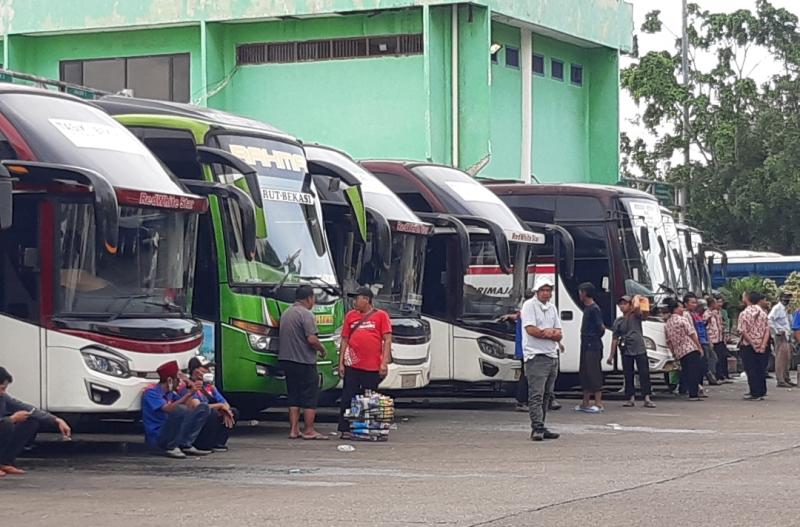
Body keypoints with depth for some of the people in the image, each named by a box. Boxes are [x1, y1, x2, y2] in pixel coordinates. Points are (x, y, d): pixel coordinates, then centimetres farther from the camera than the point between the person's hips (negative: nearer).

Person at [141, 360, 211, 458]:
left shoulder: (170, 393, 14)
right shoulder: (151, 392, -13)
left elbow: (188, 407, 6)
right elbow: (168, 409, -28)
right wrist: (189, 394, -28)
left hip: (172, 434, 8)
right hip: (156, 438, -8)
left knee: (203, 408, 3)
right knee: (180, 410, -33)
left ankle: (186, 446, -6)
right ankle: (171, 448, -18)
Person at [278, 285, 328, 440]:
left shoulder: (286, 313, 13)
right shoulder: (306, 314, -14)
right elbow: (312, 339, -22)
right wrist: (322, 349, -2)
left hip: (286, 360, 8)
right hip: (304, 361, -8)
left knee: (293, 397, 11)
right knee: (310, 398, 0)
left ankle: (294, 429, 10)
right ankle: (309, 430, 0)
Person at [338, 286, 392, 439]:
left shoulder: (381, 315, 1)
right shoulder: (351, 315, 9)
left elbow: (387, 340, -2)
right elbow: (344, 340, 12)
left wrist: (384, 362, -10)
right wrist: (341, 363, 6)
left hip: (373, 367, -2)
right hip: (352, 366, 2)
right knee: (348, 398, 0)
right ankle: (345, 430, 4)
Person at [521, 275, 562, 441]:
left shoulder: (552, 308, 17)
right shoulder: (529, 305, -4)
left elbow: (559, 335, 10)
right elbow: (531, 330, -16)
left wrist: (546, 332, -12)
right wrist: (551, 333, -5)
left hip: (552, 356, 8)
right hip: (536, 357, -8)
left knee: (547, 394, 9)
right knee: (536, 394, -12)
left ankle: (540, 427, 13)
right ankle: (537, 428, -17)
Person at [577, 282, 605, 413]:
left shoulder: (594, 309, -14)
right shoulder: (586, 308, 15)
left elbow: (601, 327, -17)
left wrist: (596, 338, -4)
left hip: (593, 346, -10)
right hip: (586, 346, 10)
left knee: (594, 374, -9)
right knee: (584, 374, 13)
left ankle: (598, 404, -7)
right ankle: (586, 403, 19)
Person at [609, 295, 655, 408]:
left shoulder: (636, 316, 4)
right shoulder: (618, 321, 10)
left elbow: (636, 307, -20)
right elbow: (615, 339, 11)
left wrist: (636, 298, 1)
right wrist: (611, 355, 8)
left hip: (640, 349, -3)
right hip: (626, 351, 3)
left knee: (644, 374, -6)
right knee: (628, 375, 4)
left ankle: (647, 399, -7)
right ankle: (631, 398, 11)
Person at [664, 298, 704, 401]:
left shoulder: (667, 324, 13)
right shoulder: (682, 319, -7)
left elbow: (668, 341, 15)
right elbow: (692, 334, -10)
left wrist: (674, 354, 21)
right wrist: (699, 347, -6)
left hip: (679, 352, 7)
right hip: (691, 349, -7)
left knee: (686, 372, 10)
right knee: (695, 371, -7)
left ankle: (692, 393, 9)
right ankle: (694, 394, -13)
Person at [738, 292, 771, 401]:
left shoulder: (744, 314, -5)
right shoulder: (763, 313, 3)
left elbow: (743, 331, -13)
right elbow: (767, 331, -5)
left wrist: (753, 344, -12)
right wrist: (762, 345, -10)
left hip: (748, 346, -3)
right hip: (762, 346, 3)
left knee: (751, 370, 1)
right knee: (761, 369, 10)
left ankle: (755, 393, -2)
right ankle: (761, 392, 13)